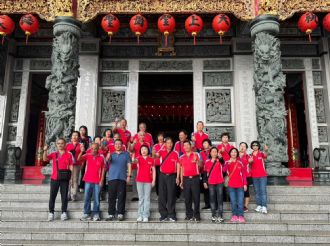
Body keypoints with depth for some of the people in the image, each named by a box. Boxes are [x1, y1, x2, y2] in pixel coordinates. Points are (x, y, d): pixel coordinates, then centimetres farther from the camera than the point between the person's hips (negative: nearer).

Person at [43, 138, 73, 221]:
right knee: (52, 196, 6)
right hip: (54, 178, 1)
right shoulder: (53, 154, 6)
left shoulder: (69, 154, 1)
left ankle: (64, 213, 14)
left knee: (64, 196, 5)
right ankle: (51, 212, 15)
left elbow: (70, 166, 2)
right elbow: (45, 159, -8)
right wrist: (45, 151, -23)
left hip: (64, 178, -1)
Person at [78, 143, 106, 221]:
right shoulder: (87, 155, 2)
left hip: (97, 181, -1)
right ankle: (86, 214, 16)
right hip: (88, 181, 1)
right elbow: (79, 159, -14)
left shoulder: (101, 157, 0)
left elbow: (103, 169, 3)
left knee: (96, 198, 5)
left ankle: (96, 214, 13)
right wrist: (81, 151, -31)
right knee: (86, 198, 7)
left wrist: (101, 180, -2)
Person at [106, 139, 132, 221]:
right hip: (112, 178, 1)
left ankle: (120, 213, 6)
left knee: (121, 196, -1)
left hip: (122, 178, -1)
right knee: (111, 197, 1)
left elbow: (129, 165, 9)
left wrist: (129, 175, -1)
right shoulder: (111, 154, 15)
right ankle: (111, 214, 7)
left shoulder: (126, 154, 13)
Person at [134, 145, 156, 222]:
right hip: (139, 180, 1)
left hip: (148, 181, 0)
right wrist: (134, 160, -43)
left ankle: (146, 216, 4)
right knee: (141, 198, 7)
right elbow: (136, 160, -20)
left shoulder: (151, 159, 5)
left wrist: (154, 180, 0)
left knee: (147, 198, 0)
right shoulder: (139, 158, 4)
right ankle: (140, 215, 12)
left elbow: (153, 170, 7)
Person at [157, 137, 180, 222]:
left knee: (171, 196, 0)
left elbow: (178, 166, 2)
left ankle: (171, 215, 8)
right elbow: (156, 155, -15)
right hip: (162, 176, 2)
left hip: (172, 176, -1)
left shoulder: (175, 154, 3)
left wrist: (177, 177, -4)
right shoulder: (162, 152, 6)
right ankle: (163, 215, 13)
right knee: (162, 196, 3)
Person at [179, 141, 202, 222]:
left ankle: (197, 215, 6)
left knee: (196, 197, -1)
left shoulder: (196, 155, 0)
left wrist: (196, 160, -38)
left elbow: (200, 165, -16)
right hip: (186, 179, 3)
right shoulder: (182, 157, 11)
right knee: (187, 198, 6)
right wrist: (181, 181, 12)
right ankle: (189, 215, 15)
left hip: (195, 178, -3)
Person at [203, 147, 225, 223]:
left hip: (220, 182, -1)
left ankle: (220, 216, 4)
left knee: (220, 199, 0)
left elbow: (222, 161, -24)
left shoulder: (219, 161, 1)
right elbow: (205, 172, 10)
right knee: (212, 199, 7)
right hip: (211, 183, 2)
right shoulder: (207, 162, 6)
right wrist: (205, 182, 5)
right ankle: (214, 215, 13)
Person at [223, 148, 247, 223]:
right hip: (231, 185, 0)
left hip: (240, 185, 0)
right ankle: (234, 215, 13)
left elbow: (244, 174, 6)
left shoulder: (240, 162, 5)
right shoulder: (227, 162, 4)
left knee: (240, 201, -3)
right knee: (233, 202, 5)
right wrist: (229, 163, -26)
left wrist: (245, 184, 0)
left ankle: (241, 216, 3)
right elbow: (224, 170, -16)